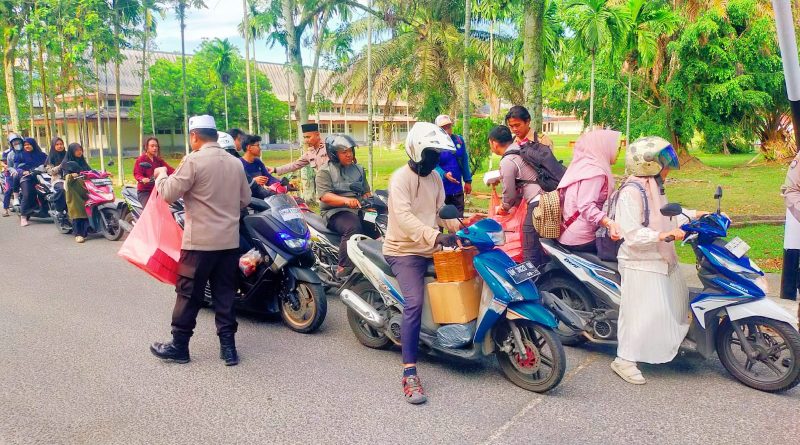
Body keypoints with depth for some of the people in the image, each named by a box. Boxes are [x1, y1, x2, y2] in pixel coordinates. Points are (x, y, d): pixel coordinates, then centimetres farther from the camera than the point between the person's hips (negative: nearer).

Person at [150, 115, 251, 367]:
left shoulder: (194, 160, -11)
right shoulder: (235, 163, 7)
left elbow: (169, 194, -9)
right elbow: (244, 200, 14)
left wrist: (161, 176, 10)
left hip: (201, 241, -5)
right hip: (230, 240, 5)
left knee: (189, 294, 6)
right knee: (225, 294, 10)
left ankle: (179, 346, 17)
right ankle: (228, 347, 13)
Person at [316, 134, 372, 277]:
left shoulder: (359, 169, 21)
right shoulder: (325, 172, 1)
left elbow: (366, 191, 24)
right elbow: (324, 196, -13)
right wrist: (346, 200, -30)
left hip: (358, 210, 6)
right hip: (336, 212, -6)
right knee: (353, 228, -37)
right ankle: (343, 271, -38)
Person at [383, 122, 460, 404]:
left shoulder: (435, 178, 13)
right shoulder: (401, 178, -14)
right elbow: (403, 215, -29)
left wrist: (458, 227, 0)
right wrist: (434, 236, -41)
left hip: (431, 251, 9)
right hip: (404, 251, -9)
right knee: (414, 303, -24)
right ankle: (409, 374, -24)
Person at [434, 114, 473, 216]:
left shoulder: (459, 140, 4)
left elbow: (464, 162, 10)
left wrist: (468, 181, 10)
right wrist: (444, 175, -32)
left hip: (457, 188, 5)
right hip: (442, 189, -5)